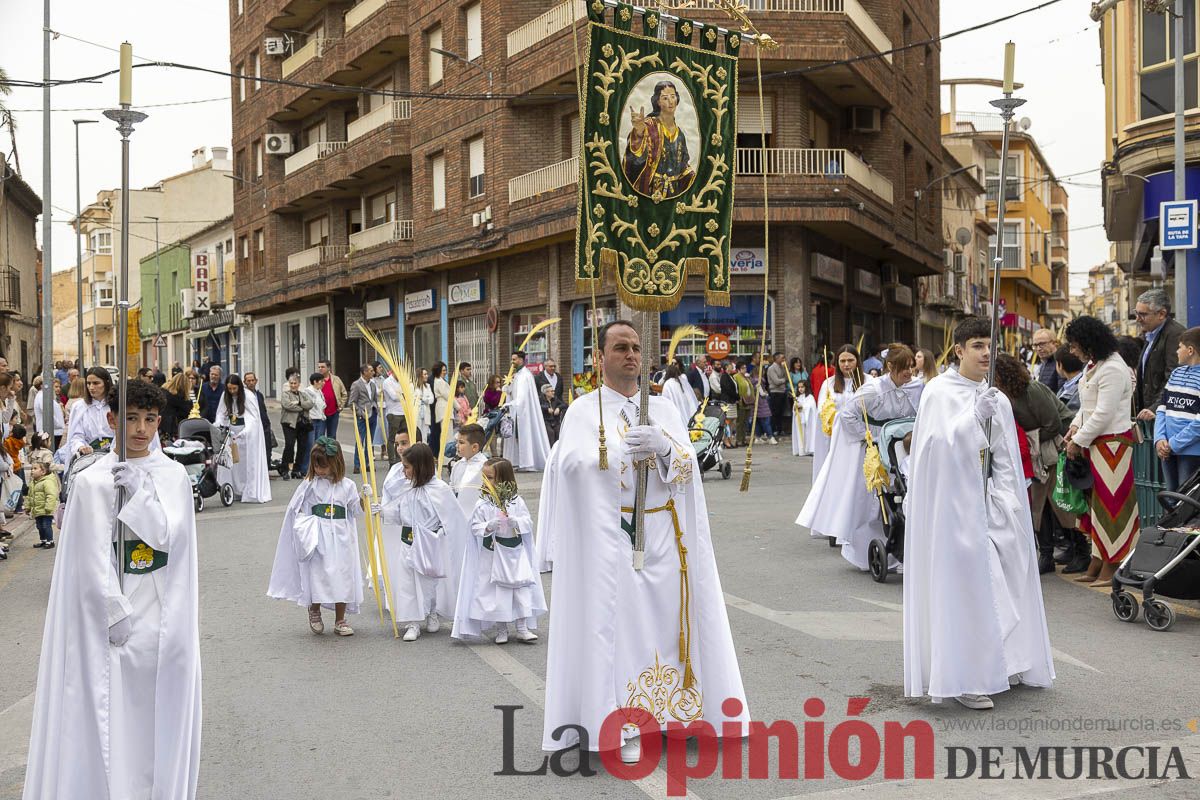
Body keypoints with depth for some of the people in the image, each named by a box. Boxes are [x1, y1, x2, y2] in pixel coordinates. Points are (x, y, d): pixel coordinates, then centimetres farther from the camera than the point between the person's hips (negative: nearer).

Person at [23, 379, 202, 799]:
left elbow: (169, 535, -7)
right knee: (112, 706, 0)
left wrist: (140, 492, -17)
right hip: (113, 610, -3)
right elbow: (94, 558, -8)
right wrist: (116, 612, -11)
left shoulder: (173, 475, 4)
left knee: (161, 707, 9)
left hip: (163, 612, 3)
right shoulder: (94, 481, -6)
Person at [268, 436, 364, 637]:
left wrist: (364, 498, -12)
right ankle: (314, 612, 27)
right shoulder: (309, 484, -1)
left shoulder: (347, 485, 3)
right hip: (317, 537, -1)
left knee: (342, 577, 4)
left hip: (341, 537, 1)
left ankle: (340, 620, 18)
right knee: (318, 575, -1)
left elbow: (356, 511, 7)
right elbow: (295, 509, 3)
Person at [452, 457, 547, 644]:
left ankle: (523, 628, 10)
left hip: (516, 553, 1)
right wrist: (488, 527, -26)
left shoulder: (517, 501, -2)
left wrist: (516, 522, -21)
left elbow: (528, 522, -1)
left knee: (522, 589, 0)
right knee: (497, 592, 5)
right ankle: (501, 630, 19)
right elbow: (475, 527, -7)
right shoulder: (482, 505, -6)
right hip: (493, 555, -1)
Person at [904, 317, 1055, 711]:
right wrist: (975, 415, -31)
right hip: (952, 504, -6)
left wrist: (1005, 506, 1)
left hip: (989, 503, 6)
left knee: (997, 582, 8)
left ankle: (998, 664, 21)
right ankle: (963, 678, -4)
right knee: (962, 586, -8)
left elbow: (1006, 461, 11)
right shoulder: (939, 393, -5)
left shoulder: (997, 399, 11)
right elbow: (943, 444, -19)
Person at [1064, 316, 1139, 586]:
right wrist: (1076, 426, 4)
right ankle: (1096, 563, 21)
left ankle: (1110, 568, 4)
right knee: (1096, 501, 13)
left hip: (1113, 442, -10)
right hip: (1096, 442, 10)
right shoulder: (1093, 365, 12)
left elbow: (1103, 414, -21)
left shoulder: (1112, 370, -19)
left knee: (1110, 503, -3)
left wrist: (1079, 441, -14)